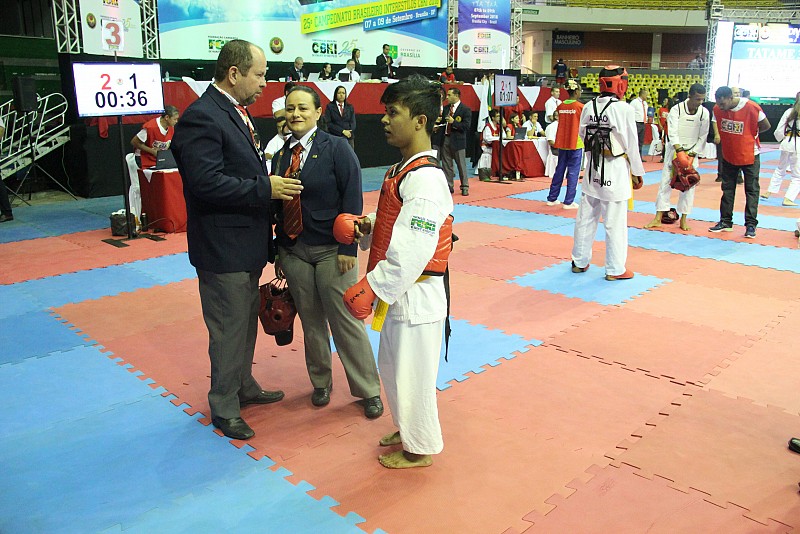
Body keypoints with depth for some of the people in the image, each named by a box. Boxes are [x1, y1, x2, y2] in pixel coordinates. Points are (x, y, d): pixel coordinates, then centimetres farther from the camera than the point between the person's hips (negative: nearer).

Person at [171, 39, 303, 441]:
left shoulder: (235, 113, 13)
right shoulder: (202, 117, -18)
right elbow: (205, 182, -27)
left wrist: (270, 181, 5)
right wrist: (265, 188, -24)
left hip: (247, 244, 10)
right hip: (223, 248, -10)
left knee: (246, 323, 22)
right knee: (229, 330, 4)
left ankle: (244, 386, 41)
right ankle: (224, 408, 22)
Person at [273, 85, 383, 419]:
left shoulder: (336, 148, -7)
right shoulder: (282, 154, 8)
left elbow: (352, 200, -11)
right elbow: (279, 206, 11)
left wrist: (348, 247, -15)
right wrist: (280, 252, 12)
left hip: (330, 250, -4)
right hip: (293, 251, 5)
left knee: (346, 321, 1)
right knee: (311, 322, 14)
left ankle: (369, 390, 16)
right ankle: (321, 382, 33)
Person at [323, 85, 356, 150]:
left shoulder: (350, 107, 14)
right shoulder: (330, 106, 5)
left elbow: (353, 123, 8)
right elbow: (329, 123, -4)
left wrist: (348, 132, -12)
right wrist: (342, 131, -12)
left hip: (348, 138, 3)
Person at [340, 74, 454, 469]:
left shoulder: (425, 179, -23)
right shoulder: (403, 169, 8)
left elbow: (410, 253, -27)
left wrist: (370, 290, -21)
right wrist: (367, 228, 2)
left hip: (415, 295, -10)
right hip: (399, 292, 10)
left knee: (412, 373, 8)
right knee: (393, 366, 24)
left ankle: (421, 448, 30)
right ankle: (408, 430, 46)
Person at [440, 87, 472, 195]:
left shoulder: (465, 110, -6)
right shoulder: (445, 108, 13)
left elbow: (466, 126, -12)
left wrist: (453, 122, -20)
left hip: (457, 140, -6)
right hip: (445, 139, 6)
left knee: (461, 165, 0)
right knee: (446, 165, 9)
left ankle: (465, 187, 9)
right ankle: (449, 186, 19)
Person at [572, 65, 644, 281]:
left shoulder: (589, 107, -1)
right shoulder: (624, 109, -14)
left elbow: (582, 134, 11)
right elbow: (631, 144, -9)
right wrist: (637, 172, 1)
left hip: (593, 168, 5)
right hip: (616, 170, -5)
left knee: (586, 217, 14)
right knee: (615, 222, 3)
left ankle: (580, 261, 26)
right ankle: (615, 269, 11)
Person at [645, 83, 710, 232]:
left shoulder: (704, 113, -4)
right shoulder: (676, 109, -12)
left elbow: (702, 137, -1)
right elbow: (672, 133, -20)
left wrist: (691, 155, -10)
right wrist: (680, 151, -30)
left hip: (692, 153, 2)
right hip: (674, 150, -2)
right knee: (666, 182, -4)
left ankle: (684, 219, 11)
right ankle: (658, 218, 0)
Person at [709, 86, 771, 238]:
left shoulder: (751, 108, -21)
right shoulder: (717, 109, -10)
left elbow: (766, 126, -6)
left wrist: (748, 134, 0)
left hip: (749, 156, -4)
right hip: (728, 156, 4)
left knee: (752, 190, 1)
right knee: (727, 189, 11)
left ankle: (751, 224, 5)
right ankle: (726, 222, 20)